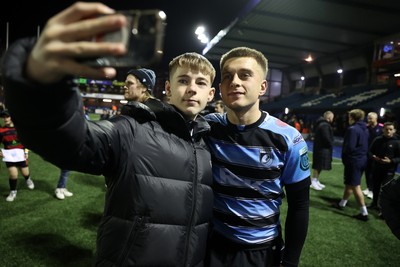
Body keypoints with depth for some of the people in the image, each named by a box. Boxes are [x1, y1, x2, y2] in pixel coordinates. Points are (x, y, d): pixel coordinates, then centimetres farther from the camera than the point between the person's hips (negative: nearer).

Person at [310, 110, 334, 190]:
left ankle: (316, 181, 24)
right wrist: (331, 146, -5)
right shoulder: (325, 125, -19)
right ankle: (313, 182, 4)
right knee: (318, 166, -3)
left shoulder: (322, 124, 14)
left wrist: (330, 145, 11)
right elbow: (327, 138, -22)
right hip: (322, 149, -10)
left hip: (321, 148, 10)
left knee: (319, 166, 15)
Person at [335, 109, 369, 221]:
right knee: (349, 184, 20)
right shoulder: (365, 129, 11)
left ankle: (364, 213, 1)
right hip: (362, 160, 9)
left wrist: (344, 156, -4)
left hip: (353, 161, -9)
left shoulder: (352, 129, -19)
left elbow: (349, 147, -22)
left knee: (355, 186, -3)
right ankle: (342, 204, 33)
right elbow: (365, 145, 14)